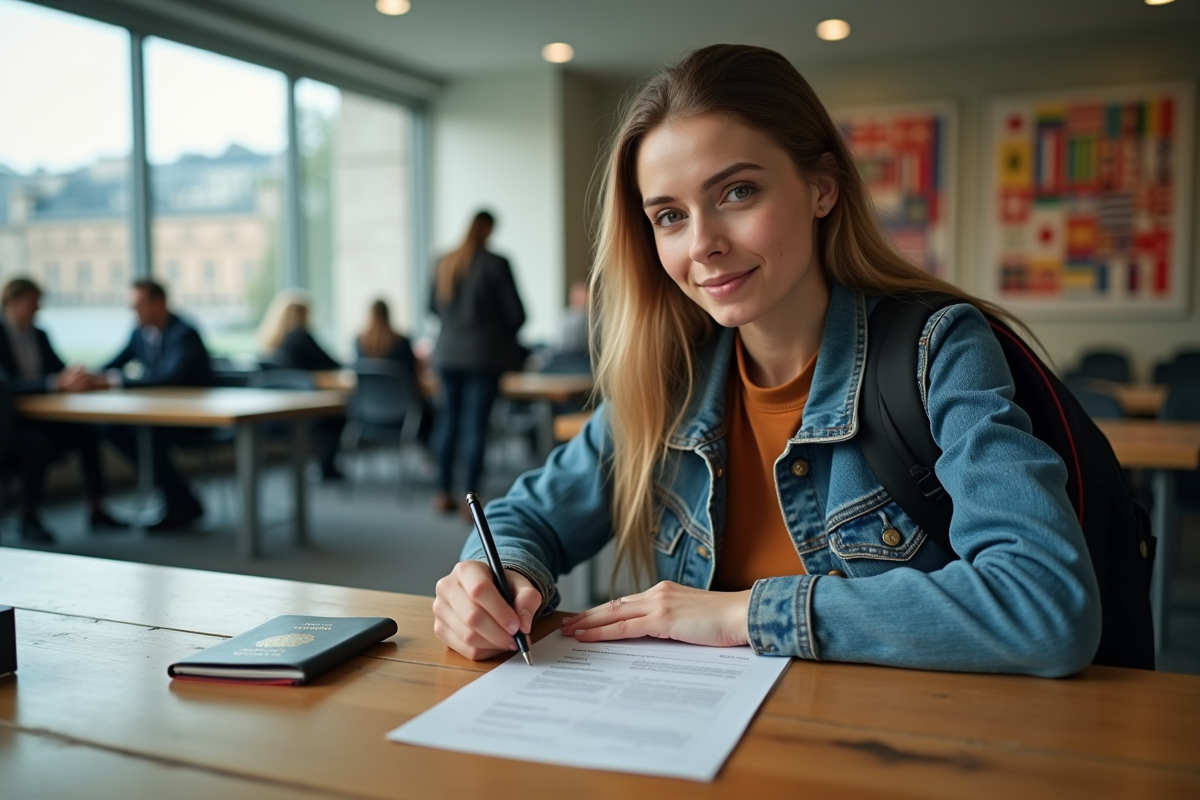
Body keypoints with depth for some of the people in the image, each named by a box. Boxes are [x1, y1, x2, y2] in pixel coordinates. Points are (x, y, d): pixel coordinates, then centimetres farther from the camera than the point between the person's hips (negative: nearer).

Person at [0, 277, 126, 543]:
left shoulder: (39, 335, 8)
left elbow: (60, 371, 8)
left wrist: (77, 377, -17)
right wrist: (57, 383, -36)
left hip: (36, 416, 7)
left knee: (87, 433, -15)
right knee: (39, 442, -34)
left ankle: (96, 511, -7)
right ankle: (29, 519, -16)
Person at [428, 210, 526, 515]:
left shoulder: (444, 264, 5)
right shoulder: (495, 264, -10)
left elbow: (433, 306, 16)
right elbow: (516, 312, -7)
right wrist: (506, 335, 14)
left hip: (448, 353, 5)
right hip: (484, 355, -5)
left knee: (449, 419, 13)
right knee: (476, 423, -3)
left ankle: (444, 494, 19)